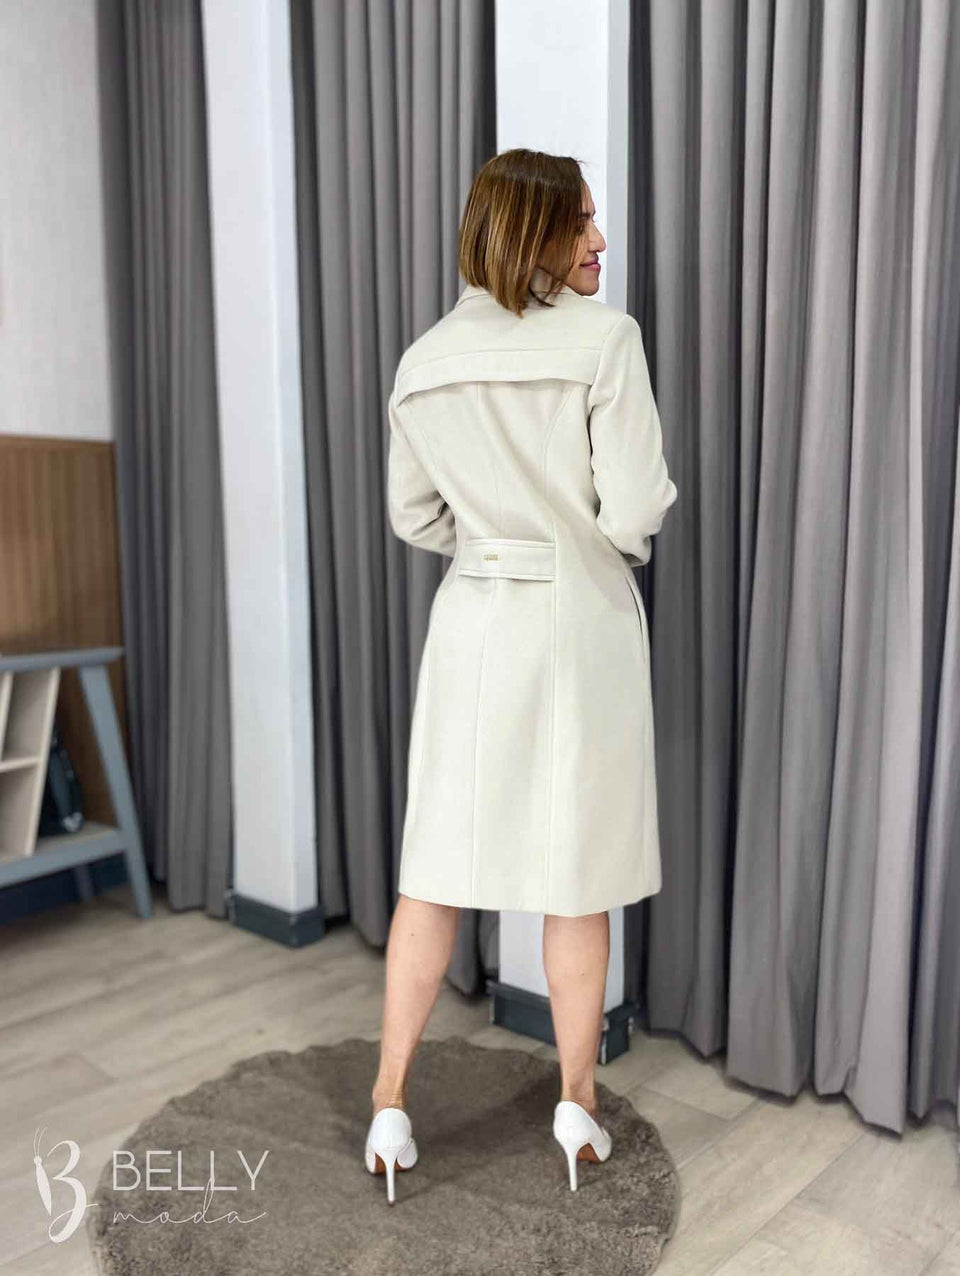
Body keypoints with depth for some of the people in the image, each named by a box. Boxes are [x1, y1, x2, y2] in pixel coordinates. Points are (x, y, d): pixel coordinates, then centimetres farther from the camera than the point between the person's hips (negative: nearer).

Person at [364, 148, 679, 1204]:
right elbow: (635, 516, -15)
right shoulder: (605, 339, -11)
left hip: (470, 627, 4)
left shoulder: (423, 361, 4)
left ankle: (389, 1107, 23)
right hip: (581, 624, -3)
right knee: (578, 882, 11)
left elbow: (412, 517, 10)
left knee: (433, 875, 12)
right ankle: (577, 1106, 29)